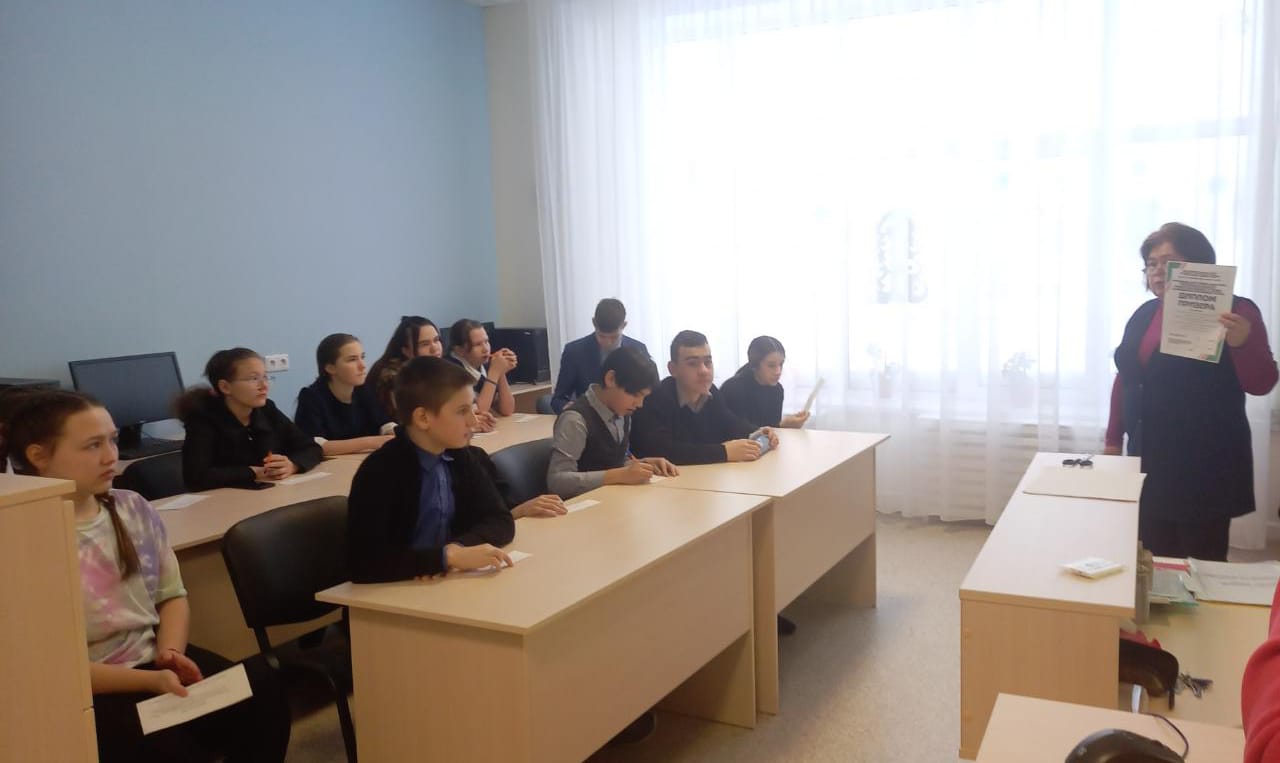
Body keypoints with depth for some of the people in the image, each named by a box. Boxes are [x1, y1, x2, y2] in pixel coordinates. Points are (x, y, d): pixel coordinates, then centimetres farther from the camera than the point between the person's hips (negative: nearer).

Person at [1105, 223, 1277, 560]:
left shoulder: (1236, 312, -6)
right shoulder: (1144, 315, 10)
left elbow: (1262, 384, -11)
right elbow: (1125, 379, 15)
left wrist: (1241, 345, -30)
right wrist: (1113, 439, 15)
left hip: (1205, 463, -5)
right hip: (1149, 458, 5)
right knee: (1154, 562, 10)